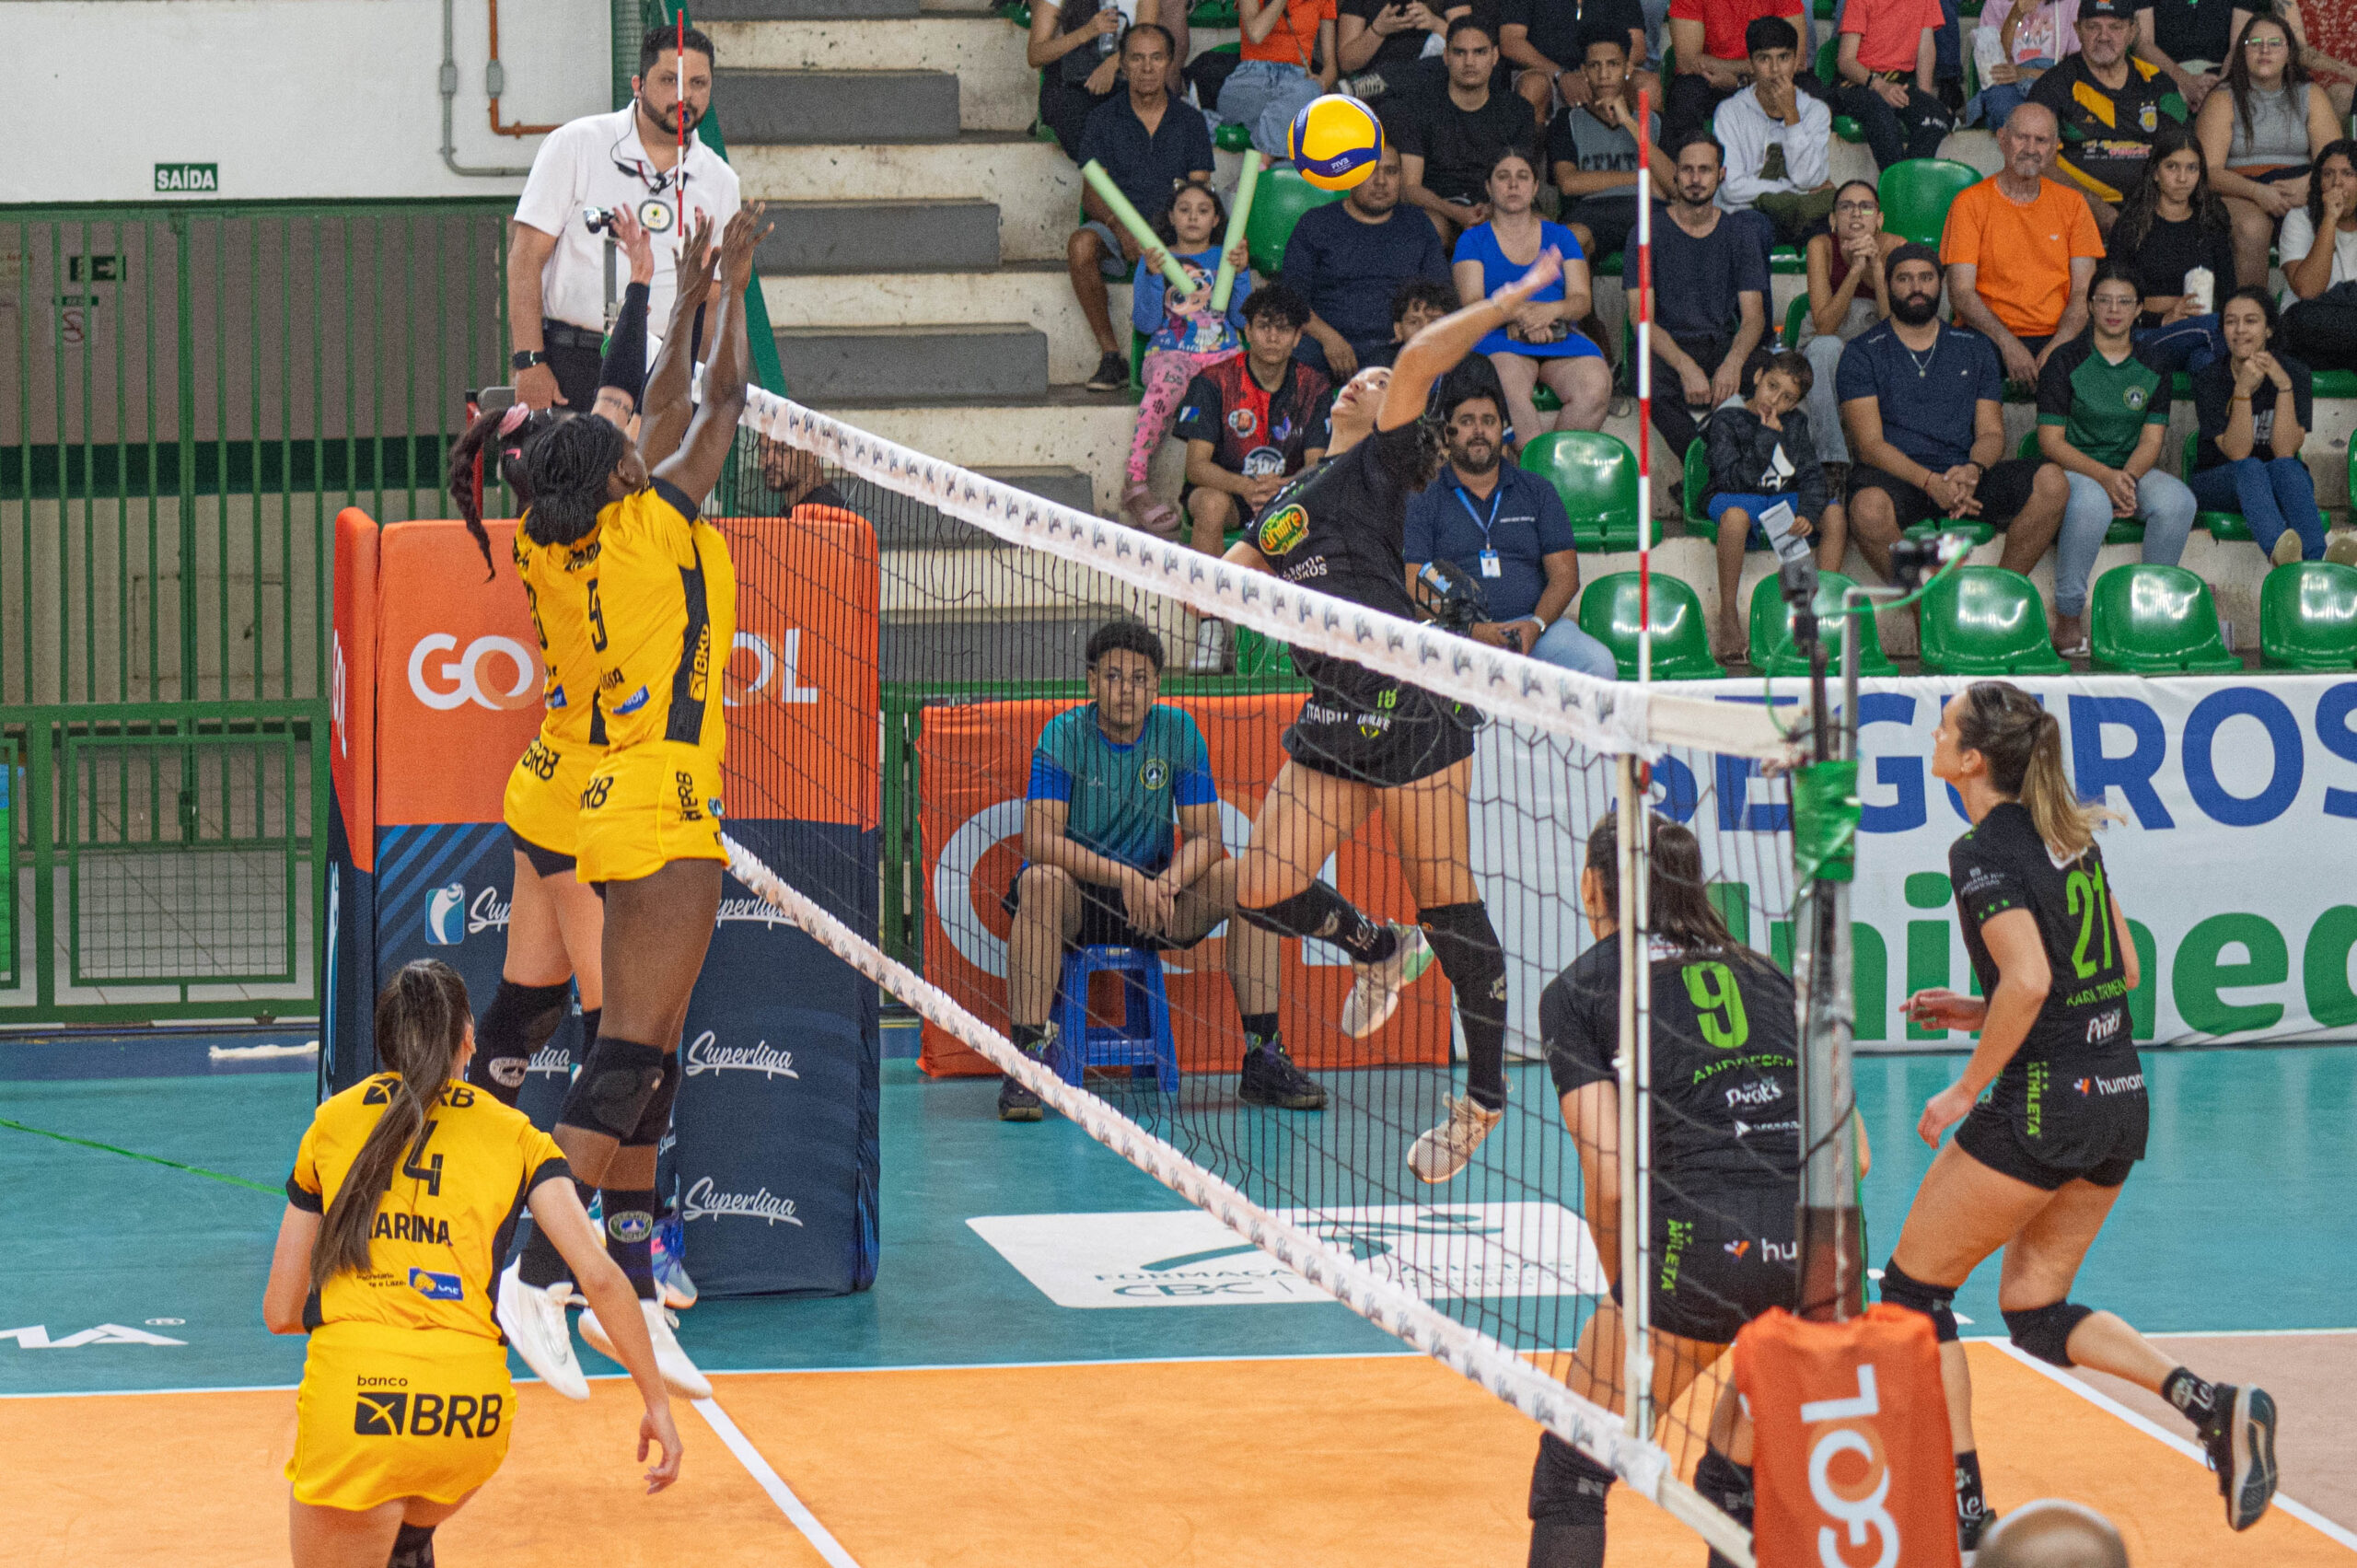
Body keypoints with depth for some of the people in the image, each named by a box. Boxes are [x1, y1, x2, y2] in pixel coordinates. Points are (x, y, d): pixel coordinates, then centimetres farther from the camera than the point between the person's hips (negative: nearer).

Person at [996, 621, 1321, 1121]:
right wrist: (1124, 878, -34)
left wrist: (1165, 884, -27)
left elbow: (1204, 837, -5)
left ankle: (1264, 1060, -17)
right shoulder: (1065, 734, -12)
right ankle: (1028, 1059, -36)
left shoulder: (1178, 731, -4)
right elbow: (1040, 841, -22)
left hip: (1154, 900, 3)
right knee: (1041, 883, -36)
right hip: (1078, 898, -3)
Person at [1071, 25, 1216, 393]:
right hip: (1118, 235, 0)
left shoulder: (1190, 121, 13)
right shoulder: (1103, 119, 9)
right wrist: (1119, 227, -21)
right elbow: (1093, 194, 0)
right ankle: (1110, 354, -25)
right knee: (1081, 245, -35)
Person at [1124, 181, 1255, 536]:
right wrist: (1152, 275, -10)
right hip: (1171, 354, -2)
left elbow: (1243, 318, 7)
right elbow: (1145, 323, 3)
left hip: (1224, 354, 2)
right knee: (1168, 379, -39)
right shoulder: (1155, 258, 14)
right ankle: (1135, 484, -47)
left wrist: (1241, 273, -5)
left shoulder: (1227, 258, 17)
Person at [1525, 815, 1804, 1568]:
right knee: (1736, 1479, 23)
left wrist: (1624, 1291, 15)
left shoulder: (1577, 991, 9)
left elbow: (1609, 1180, -1)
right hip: (1821, 1243, 5)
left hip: (1707, 1237, -5)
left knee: (1572, 1472, 13)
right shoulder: (1765, 972, 23)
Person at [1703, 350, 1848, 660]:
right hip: (1736, 498, -5)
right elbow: (1733, 479, -16)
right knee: (1735, 515, -41)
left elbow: (1811, 474, 2)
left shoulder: (1796, 423, 10)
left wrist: (1808, 513, -17)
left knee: (1834, 512, -22)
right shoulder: (1728, 419, -6)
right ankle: (1728, 619, -31)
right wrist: (1767, 437, -18)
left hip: (1783, 499, 5)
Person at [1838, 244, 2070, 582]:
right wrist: (1930, 482, -22)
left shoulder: (1974, 348, 19)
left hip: (1964, 476, 3)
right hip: (1896, 476, -3)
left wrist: (1973, 470, -13)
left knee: (2051, 481, -23)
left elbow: (1991, 432, 13)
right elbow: (1870, 444, -4)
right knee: (1868, 507, -40)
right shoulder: (1863, 352, 7)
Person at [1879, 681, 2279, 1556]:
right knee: (2034, 1313, 17)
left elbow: (2028, 980, -26)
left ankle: (1960, 1508, 8)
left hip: (2042, 1104, -9)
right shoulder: (2071, 833, 12)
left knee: (1913, 1289, 8)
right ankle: (2215, 1407, -2)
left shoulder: (1984, 851, -14)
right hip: (2121, 1099, 9)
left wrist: (1967, 1089, -15)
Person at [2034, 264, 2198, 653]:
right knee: (2091, 501, -40)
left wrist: (2127, 477, -18)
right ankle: (2068, 617, -27)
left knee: (2177, 500, -30)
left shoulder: (2153, 366, 9)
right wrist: (2104, 476, -22)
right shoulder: (2066, 362, -2)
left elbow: (2152, 439, 4)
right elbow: (2050, 440, -7)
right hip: (2075, 470, -3)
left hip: (2133, 471, 3)